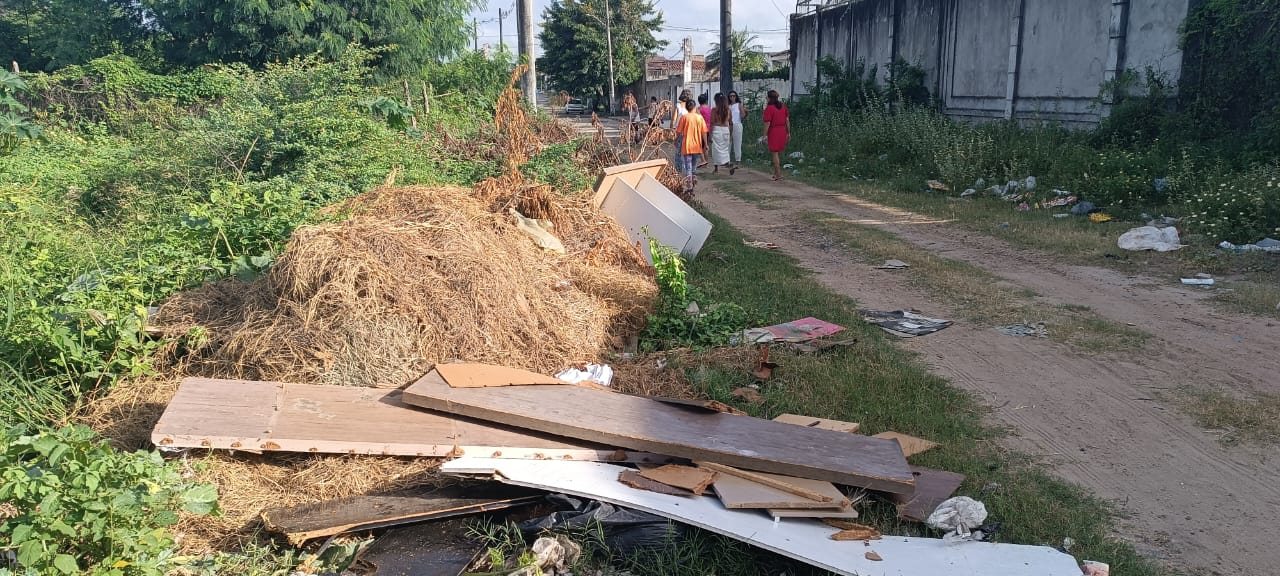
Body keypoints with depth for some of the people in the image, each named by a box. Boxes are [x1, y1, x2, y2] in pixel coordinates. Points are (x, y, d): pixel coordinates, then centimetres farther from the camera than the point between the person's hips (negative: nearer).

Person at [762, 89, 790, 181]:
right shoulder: (783, 107, 7)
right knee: (778, 153, 17)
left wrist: (765, 135, -10)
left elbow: (767, 123, -15)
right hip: (782, 131, 6)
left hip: (773, 132, -6)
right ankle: (776, 172, 24)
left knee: (775, 153, 1)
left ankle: (778, 175, 1)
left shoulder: (769, 108, -13)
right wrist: (788, 132, 15)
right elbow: (787, 120, 9)